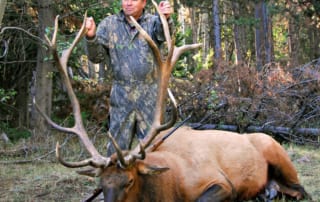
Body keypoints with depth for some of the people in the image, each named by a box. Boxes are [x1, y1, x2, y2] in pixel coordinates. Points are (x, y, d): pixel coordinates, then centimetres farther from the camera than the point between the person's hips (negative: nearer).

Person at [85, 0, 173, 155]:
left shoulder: (153, 22, 3)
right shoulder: (109, 24, 6)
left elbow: (162, 33, -22)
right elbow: (96, 57, 0)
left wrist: (165, 19, -46)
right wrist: (91, 37, -22)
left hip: (150, 97, -1)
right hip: (121, 97, 1)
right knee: (117, 146, 3)